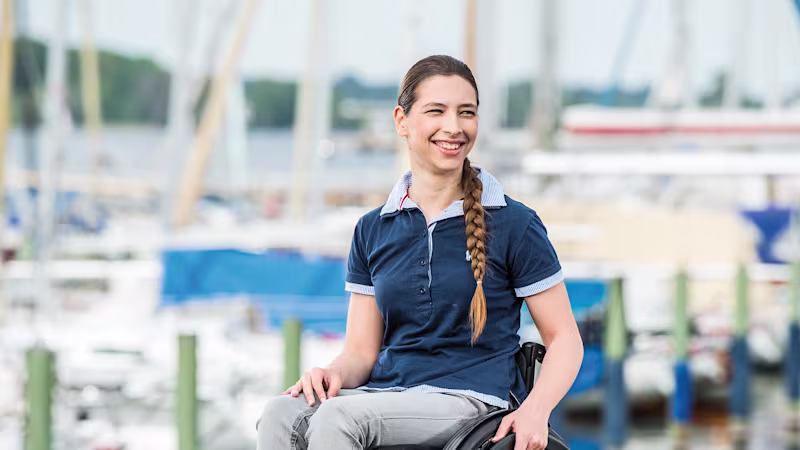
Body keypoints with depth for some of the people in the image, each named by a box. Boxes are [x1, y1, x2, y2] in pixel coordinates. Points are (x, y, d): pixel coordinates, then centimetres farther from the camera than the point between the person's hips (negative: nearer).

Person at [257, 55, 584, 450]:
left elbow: (563, 338, 4)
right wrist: (336, 373, -11)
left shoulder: (513, 224, 2)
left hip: (470, 399, -4)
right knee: (282, 414, -29)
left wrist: (535, 410, -16)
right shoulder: (373, 230, 14)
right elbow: (361, 351, 14)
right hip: (385, 395, 4)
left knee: (340, 415, -33)